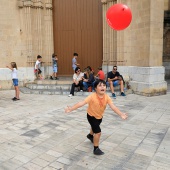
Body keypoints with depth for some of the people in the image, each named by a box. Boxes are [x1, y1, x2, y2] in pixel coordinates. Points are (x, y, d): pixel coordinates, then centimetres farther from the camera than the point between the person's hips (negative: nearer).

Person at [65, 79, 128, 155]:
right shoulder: (92, 96, -33)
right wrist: (71, 109, -47)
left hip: (100, 116, 6)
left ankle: (90, 135, 66)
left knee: (95, 127, 33)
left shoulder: (107, 97, -22)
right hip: (91, 116, -6)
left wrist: (121, 114, -43)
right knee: (98, 132, -15)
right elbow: (82, 103, -38)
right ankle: (96, 149, 6)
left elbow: (113, 106, -29)